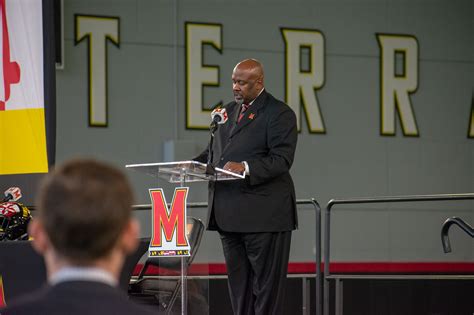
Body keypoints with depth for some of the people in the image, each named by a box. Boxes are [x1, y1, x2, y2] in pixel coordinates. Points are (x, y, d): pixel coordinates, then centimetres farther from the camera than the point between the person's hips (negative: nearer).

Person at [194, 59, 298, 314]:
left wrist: (245, 167, -28)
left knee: (266, 282, -3)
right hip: (229, 215, 7)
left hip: (263, 214, -7)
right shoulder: (228, 111, 18)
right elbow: (214, 151, 21)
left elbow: (281, 159, -15)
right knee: (238, 282, 9)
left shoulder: (279, 113, -5)